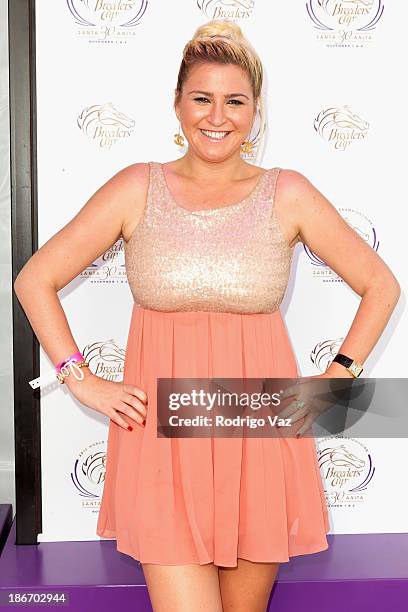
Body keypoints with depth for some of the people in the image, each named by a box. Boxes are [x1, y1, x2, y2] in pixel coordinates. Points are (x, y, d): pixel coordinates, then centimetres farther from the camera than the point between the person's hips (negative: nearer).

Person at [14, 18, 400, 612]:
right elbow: (35, 279, 4)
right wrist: (83, 382, -2)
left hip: (259, 432, 1)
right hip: (162, 434, -1)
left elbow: (381, 285, 9)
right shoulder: (137, 188, 0)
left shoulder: (288, 194, 1)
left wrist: (334, 378, 2)